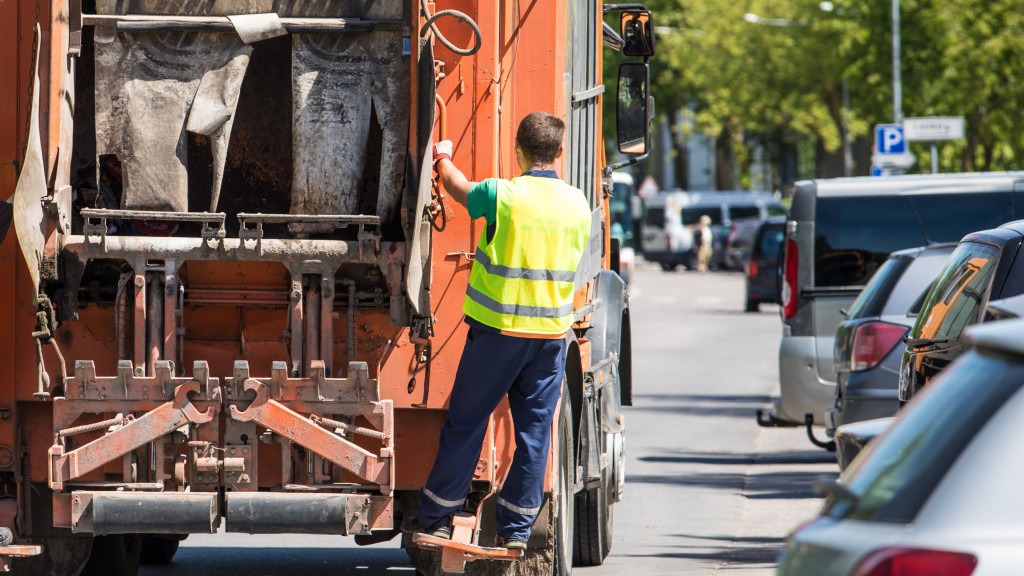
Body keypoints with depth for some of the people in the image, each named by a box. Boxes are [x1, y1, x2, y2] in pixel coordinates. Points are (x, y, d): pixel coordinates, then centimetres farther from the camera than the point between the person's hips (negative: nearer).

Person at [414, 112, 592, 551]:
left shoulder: (503, 196, -12)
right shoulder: (578, 205, 1)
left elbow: (458, 189, 8)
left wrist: (443, 158, 28)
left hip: (498, 329, -3)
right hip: (552, 333, 3)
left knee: (465, 424, 6)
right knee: (534, 432, 7)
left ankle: (436, 519, 12)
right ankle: (516, 528, 8)